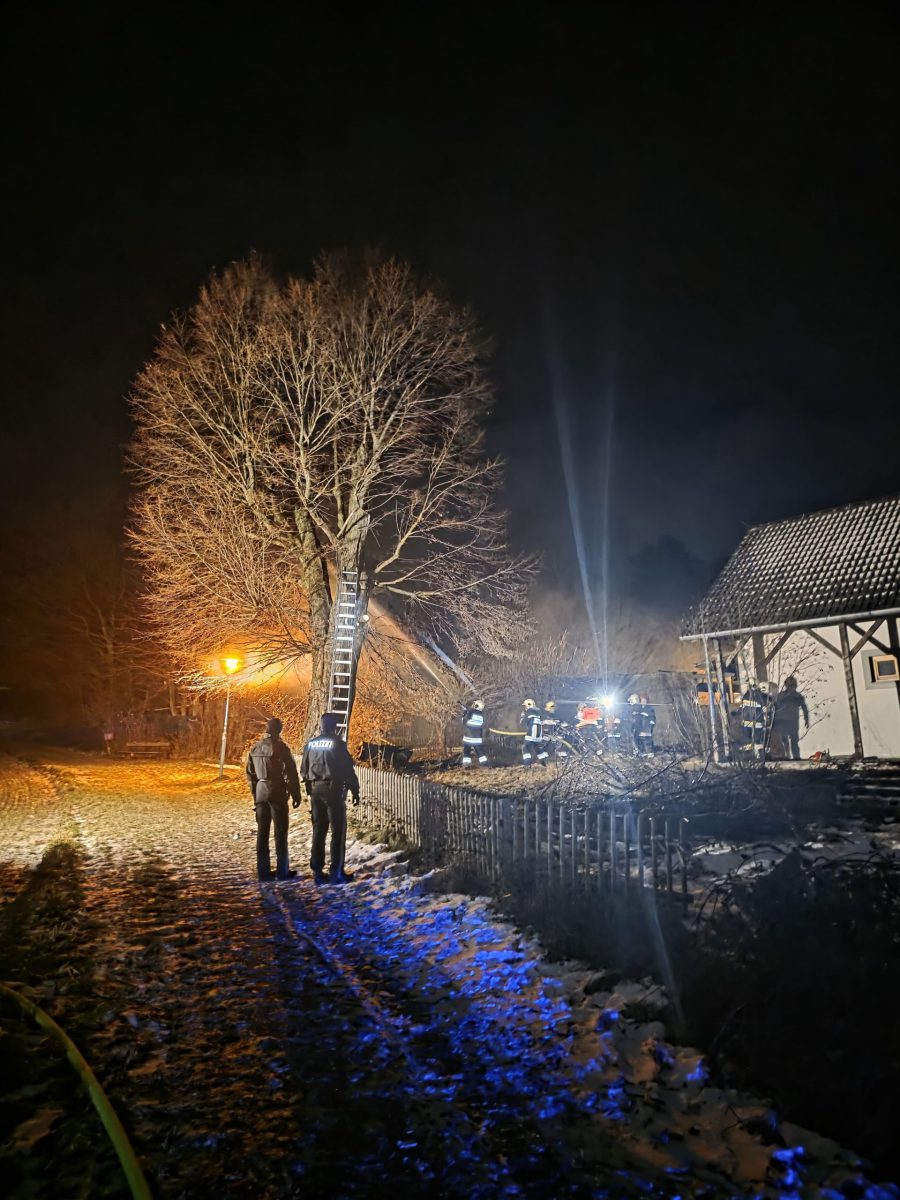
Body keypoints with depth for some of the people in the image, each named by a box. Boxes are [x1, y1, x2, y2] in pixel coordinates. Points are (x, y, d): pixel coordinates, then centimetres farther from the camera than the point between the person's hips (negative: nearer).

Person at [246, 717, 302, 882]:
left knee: (262, 832, 9)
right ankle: (282, 871, 5)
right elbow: (291, 773, -12)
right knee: (280, 832, 2)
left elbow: (250, 772, 15)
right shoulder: (280, 747, -11)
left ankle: (263, 872, 12)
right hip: (277, 792, -6)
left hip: (260, 792, 6)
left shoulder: (255, 748, 9)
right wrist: (296, 794, -6)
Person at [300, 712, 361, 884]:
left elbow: (304, 770, 14)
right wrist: (355, 790, -2)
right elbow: (348, 769, -9)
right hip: (333, 790, -6)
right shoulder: (337, 743, -9)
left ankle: (317, 871, 14)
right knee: (338, 831, 0)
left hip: (315, 790, 6)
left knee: (318, 831, 11)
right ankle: (336, 872, -2)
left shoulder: (310, 744, 8)